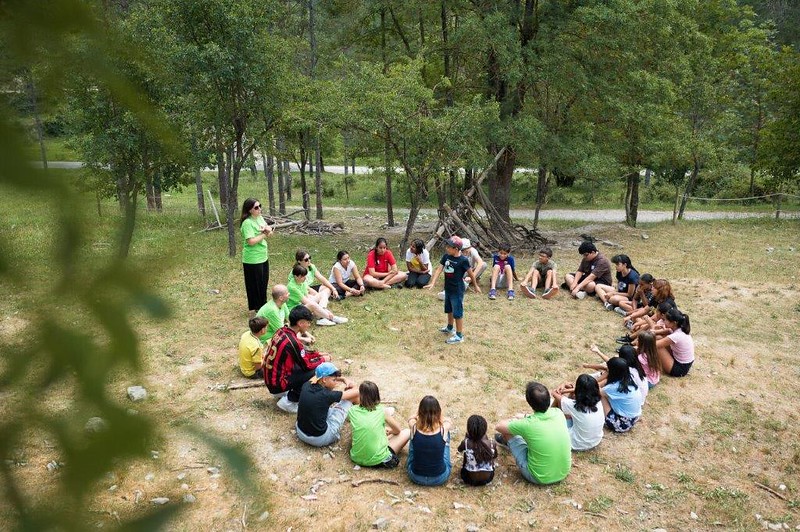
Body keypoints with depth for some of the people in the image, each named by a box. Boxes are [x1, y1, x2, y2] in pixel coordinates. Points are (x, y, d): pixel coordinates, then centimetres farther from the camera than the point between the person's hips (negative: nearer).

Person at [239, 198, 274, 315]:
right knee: (254, 285, 4)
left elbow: (270, 230, 11)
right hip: (253, 259, -8)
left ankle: (262, 307, 33)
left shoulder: (260, 218, 6)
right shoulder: (247, 223, -20)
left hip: (263, 257, 9)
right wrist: (264, 234, -16)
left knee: (264, 283, 18)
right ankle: (254, 310, 18)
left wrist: (267, 229, -11)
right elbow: (251, 241, -27)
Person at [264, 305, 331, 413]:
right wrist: (323, 360, 2)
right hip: (277, 384, -9)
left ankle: (284, 393, 15)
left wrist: (318, 355, 10)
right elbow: (307, 365, -14)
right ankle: (288, 402, -3)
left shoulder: (281, 331, 0)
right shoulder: (292, 342, -27)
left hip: (270, 378, 9)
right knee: (315, 372, -12)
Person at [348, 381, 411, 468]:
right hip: (378, 461, -4)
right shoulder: (382, 411, -9)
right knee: (407, 432, 12)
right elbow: (397, 430, 7)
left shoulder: (352, 411, -3)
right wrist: (389, 431, 32)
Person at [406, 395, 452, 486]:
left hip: (415, 477, 0)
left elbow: (412, 418, 11)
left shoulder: (414, 427, -17)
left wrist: (419, 415, 0)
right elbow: (447, 421, 8)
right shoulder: (444, 428, -20)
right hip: (440, 478, 0)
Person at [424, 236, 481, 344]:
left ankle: (459, 335, 12)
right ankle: (449, 328, 46)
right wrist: (432, 283, -18)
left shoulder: (463, 260, -21)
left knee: (457, 312, 1)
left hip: (457, 290, -7)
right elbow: (439, 269, -7)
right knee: (449, 310, 25)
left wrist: (475, 286, 4)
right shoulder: (446, 256, -4)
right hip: (448, 288, 7)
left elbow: (471, 273, -8)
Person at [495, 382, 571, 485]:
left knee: (509, 433, 9)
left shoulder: (527, 424, -26)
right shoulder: (559, 413, -14)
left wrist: (514, 421, 13)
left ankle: (508, 441, 44)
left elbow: (499, 426, -6)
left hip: (539, 478, -4)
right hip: (564, 473, 5)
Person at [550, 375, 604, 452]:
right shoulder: (598, 402, -16)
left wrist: (564, 385, 6)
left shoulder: (573, 405, -28)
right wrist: (573, 390, -4)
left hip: (578, 445, -5)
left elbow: (554, 393, -10)